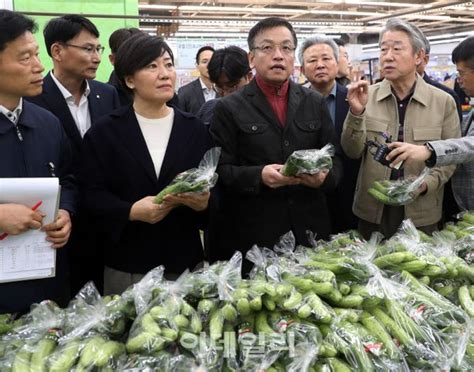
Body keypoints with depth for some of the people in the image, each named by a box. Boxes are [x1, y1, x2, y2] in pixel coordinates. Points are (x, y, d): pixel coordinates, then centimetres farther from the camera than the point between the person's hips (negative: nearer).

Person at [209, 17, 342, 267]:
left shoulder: (315, 104, 11)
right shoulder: (229, 109, 1)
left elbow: (335, 159, 10)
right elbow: (219, 170, -5)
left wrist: (324, 176, -12)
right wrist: (258, 175, -22)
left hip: (310, 230, 3)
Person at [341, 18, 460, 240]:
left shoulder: (443, 101, -3)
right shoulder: (367, 96, -1)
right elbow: (353, 152, -5)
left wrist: (426, 183, -17)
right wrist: (357, 113, -20)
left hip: (422, 212, -1)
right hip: (372, 210, 1)